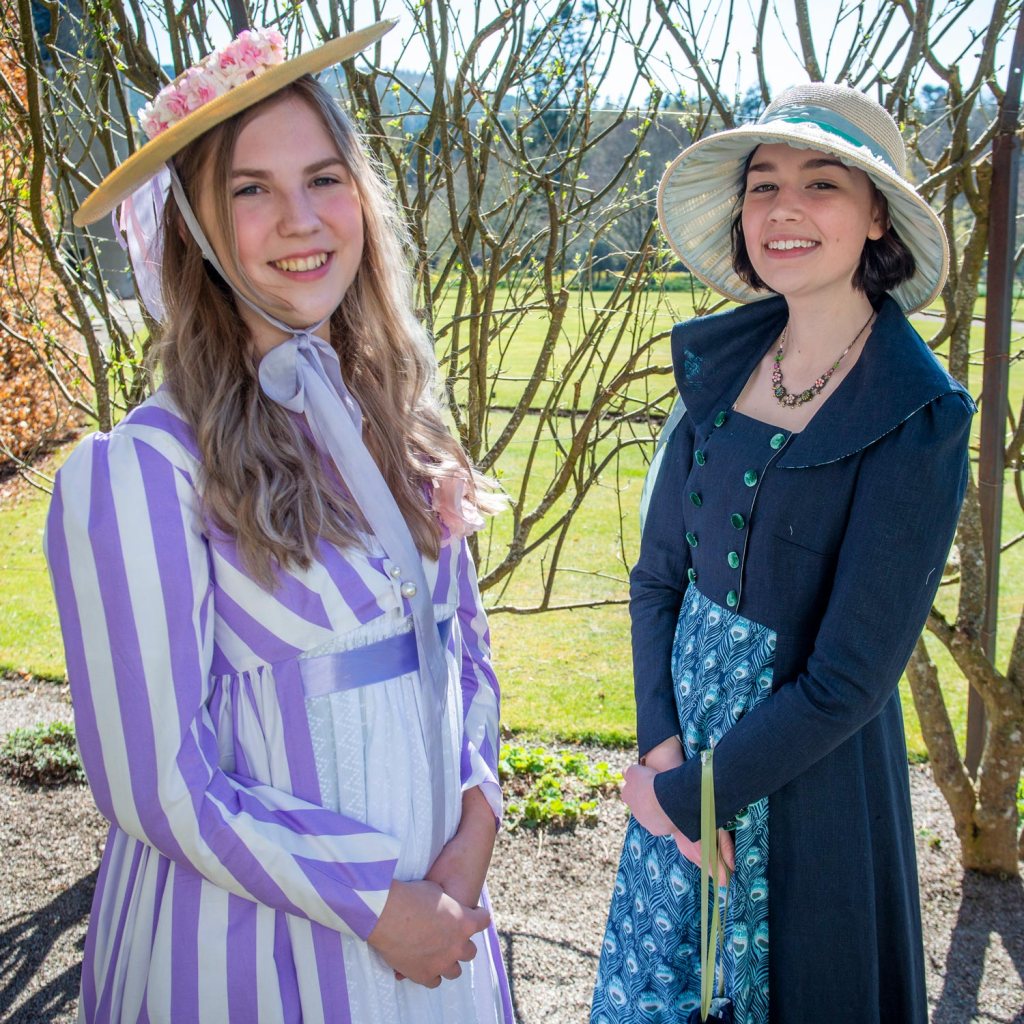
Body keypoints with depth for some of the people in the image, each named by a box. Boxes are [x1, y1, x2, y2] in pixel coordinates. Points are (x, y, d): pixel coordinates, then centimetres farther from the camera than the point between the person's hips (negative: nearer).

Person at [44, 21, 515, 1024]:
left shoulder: (389, 427, 0)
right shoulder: (140, 471, -19)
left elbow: (464, 649, 7)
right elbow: (157, 782, -16)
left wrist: (472, 834, -7)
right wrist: (375, 907, -12)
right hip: (247, 931, -5)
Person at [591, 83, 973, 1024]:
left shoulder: (918, 418, -19)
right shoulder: (724, 361, -2)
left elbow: (850, 678, -19)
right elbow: (659, 570, 2)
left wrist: (689, 796, -12)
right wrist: (662, 745, -9)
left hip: (809, 765, -5)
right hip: (682, 735, 5)